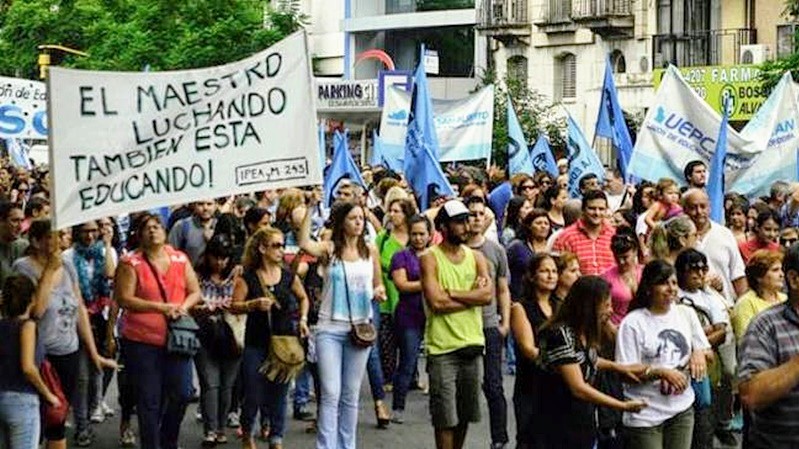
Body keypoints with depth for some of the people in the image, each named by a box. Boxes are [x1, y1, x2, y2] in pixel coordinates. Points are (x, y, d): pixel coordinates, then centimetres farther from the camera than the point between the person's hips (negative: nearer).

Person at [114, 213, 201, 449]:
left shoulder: (180, 259, 8)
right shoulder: (130, 263, -5)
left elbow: (195, 292, 11)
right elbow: (124, 299, -12)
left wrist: (183, 307, -10)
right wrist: (162, 307, -16)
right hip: (142, 340, -3)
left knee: (181, 393, 4)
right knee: (149, 399, 3)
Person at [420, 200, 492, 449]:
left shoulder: (475, 257, 9)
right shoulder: (430, 258, -6)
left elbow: (487, 295, -6)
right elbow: (436, 302, -17)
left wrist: (451, 293, -14)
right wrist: (472, 296, -9)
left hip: (472, 344, 5)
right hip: (443, 347, -5)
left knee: (466, 413, 13)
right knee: (445, 417, -3)